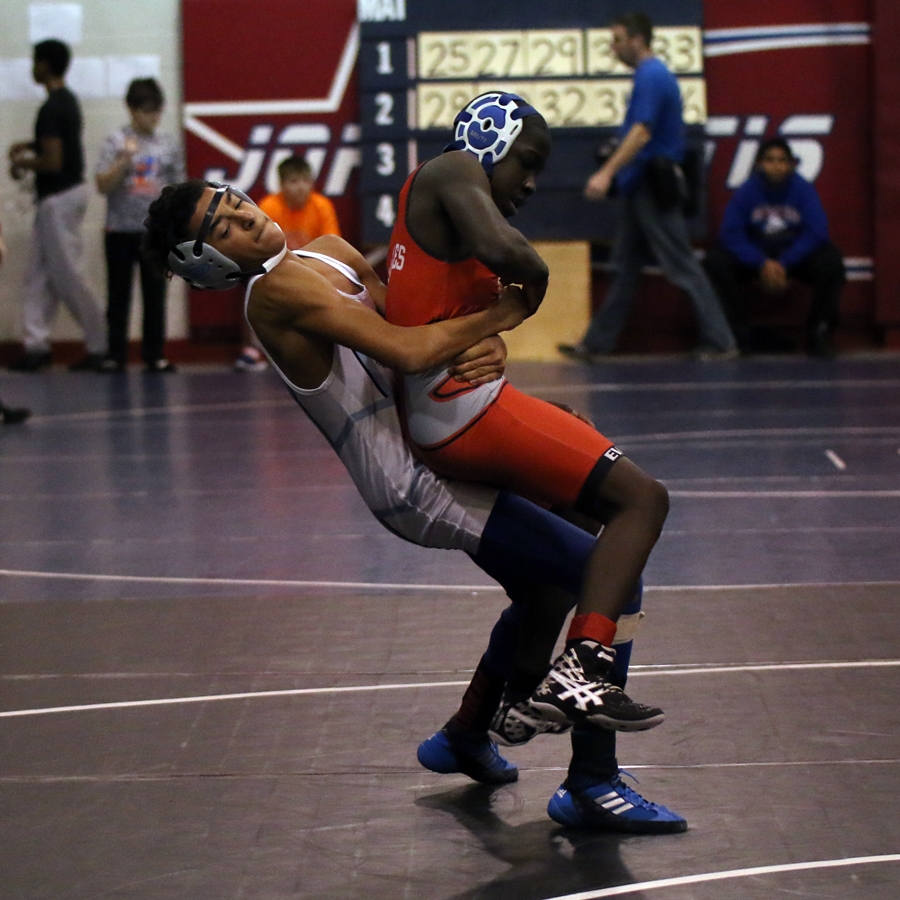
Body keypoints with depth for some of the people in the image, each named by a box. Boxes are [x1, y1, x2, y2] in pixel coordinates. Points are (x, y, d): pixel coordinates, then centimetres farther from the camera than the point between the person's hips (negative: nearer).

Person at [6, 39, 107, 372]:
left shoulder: (51, 109, -20)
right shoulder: (68, 100, 11)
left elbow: (53, 162, -24)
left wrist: (23, 163, -7)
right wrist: (29, 146, 14)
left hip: (59, 199, -10)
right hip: (66, 193, 10)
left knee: (67, 275, -4)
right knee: (38, 273, 10)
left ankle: (100, 346, 2)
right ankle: (36, 345, 10)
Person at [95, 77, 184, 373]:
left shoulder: (169, 144, 4)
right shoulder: (116, 142, -3)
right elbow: (102, 185, -8)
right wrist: (124, 162, -20)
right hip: (121, 230, -2)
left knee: (155, 294, 5)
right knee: (118, 294, 6)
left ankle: (154, 354, 12)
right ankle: (115, 354, 11)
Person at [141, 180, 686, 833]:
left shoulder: (331, 253, 11)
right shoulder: (280, 289, -17)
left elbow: (422, 326, 11)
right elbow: (407, 350, -27)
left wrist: (486, 345, -10)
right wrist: (501, 314, -15)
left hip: (436, 453, 10)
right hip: (416, 488, -10)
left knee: (543, 592, 28)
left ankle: (467, 736, 46)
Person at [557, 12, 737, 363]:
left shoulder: (651, 77, -16)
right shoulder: (654, 75, 15)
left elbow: (641, 133, -25)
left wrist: (607, 173, -30)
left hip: (652, 189, -10)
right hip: (641, 188, 10)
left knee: (682, 268, -6)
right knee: (625, 268, 11)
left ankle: (719, 342, -1)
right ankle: (596, 344, 14)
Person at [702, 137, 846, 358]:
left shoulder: (804, 190, -8)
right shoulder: (746, 192, -8)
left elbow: (816, 232, -15)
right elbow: (731, 234, -14)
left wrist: (784, 264, -25)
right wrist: (762, 264, -27)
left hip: (795, 255, 0)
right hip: (755, 255, 0)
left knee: (831, 260, -29)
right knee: (715, 261, -25)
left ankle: (819, 333, -17)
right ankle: (741, 333, -19)